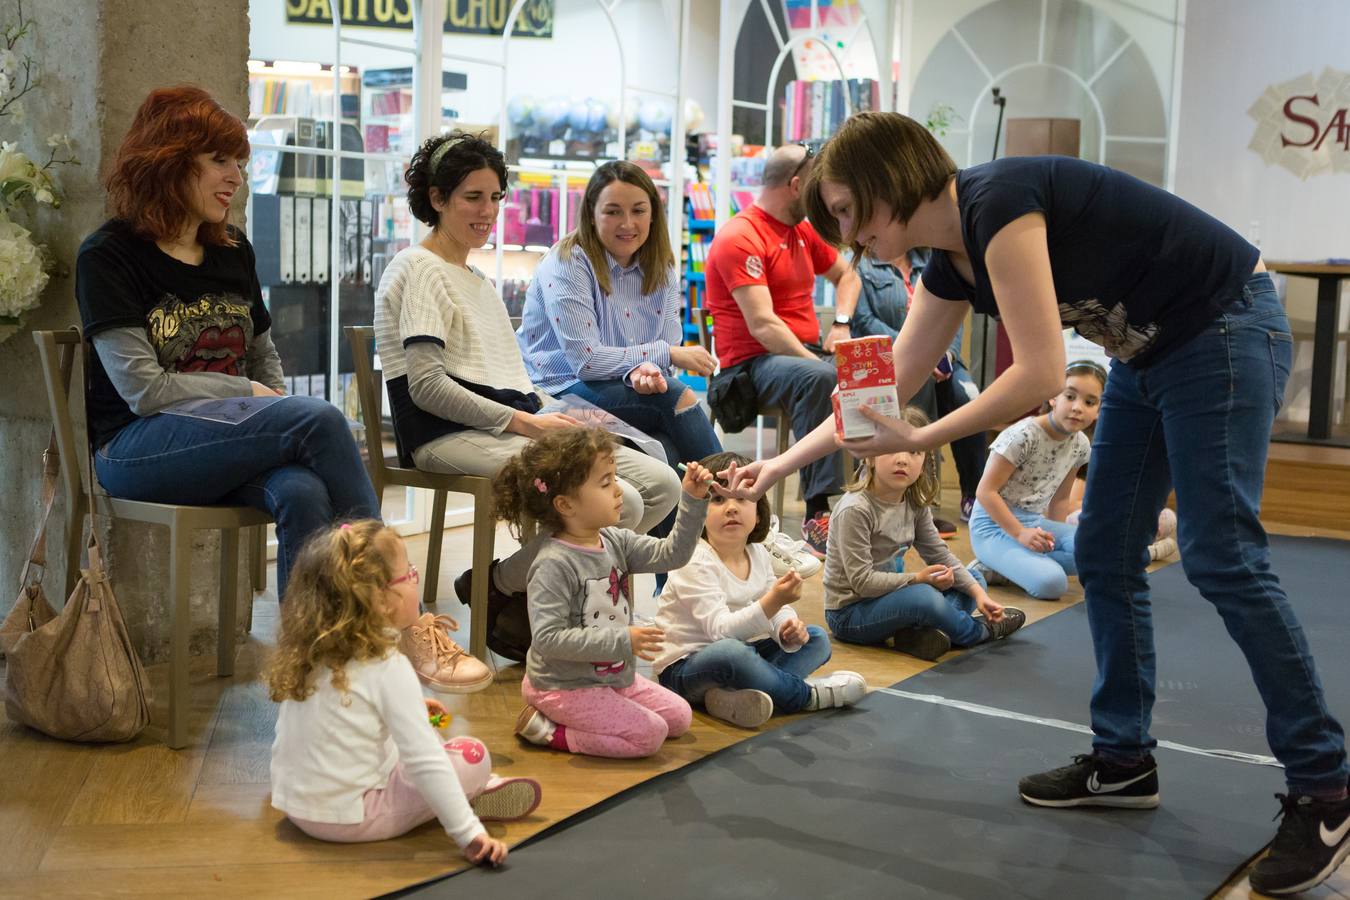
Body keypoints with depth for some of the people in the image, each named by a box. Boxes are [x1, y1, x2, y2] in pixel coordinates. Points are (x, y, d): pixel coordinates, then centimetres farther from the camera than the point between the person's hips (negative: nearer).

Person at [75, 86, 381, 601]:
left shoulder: (234, 251, 16)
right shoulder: (108, 256, -3)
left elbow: (265, 360, 23)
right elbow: (144, 389, -12)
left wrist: (279, 413, 1)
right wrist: (249, 394, -7)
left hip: (230, 442, 5)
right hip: (136, 450, -5)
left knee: (302, 493, -32)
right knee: (319, 418, -28)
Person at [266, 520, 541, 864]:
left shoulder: (306, 653, 2)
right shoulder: (388, 669, -21)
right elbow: (426, 763, -25)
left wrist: (408, 708, 25)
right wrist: (469, 833, -24)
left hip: (295, 805, 8)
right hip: (350, 817, -8)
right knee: (474, 755, -6)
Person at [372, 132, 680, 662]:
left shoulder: (477, 280, 27)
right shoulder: (419, 270, -3)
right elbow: (428, 386, -14)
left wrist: (548, 415, 2)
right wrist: (523, 422, -17)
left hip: (512, 429, 9)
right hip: (450, 438, -9)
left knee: (662, 486, -4)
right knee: (617, 504, -26)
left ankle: (519, 583, 0)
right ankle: (497, 589, -6)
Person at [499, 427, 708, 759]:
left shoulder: (615, 542, -1)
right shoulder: (554, 564, -26)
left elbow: (671, 554, 3)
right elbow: (547, 638, -29)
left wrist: (693, 502, -10)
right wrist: (622, 641, -29)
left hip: (616, 676, 9)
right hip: (565, 687, -9)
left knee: (679, 717, 13)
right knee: (649, 735, -14)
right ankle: (550, 731, -3)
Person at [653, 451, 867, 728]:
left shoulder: (759, 554, 3)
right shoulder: (695, 563, -22)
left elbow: (778, 611, 5)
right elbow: (721, 629, -30)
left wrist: (790, 628, -20)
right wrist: (773, 601, -43)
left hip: (740, 652, 9)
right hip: (682, 669, -9)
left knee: (816, 638, 5)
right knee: (729, 651, -40)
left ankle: (732, 696, -22)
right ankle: (808, 694, -14)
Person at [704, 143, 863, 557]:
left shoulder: (803, 231, 17)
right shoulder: (739, 238, -10)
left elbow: (846, 275, 33)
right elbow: (763, 325, -19)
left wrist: (840, 324, 13)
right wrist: (818, 365, -25)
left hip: (808, 352, 8)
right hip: (753, 363, -8)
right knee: (820, 380, -38)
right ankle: (817, 515, -38)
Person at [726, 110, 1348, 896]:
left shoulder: (998, 203, -25)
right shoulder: (950, 261, 3)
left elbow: (1040, 373, -29)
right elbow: (888, 388, 11)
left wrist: (920, 442, -23)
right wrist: (785, 462, 11)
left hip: (1225, 329, -9)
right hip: (1150, 354, 9)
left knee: (1222, 557, -13)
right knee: (1105, 557, 7)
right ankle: (1125, 762, 18)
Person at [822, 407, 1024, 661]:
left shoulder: (916, 504, 1)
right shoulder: (855, 509, -23)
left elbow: (940, 554, 6)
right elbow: (861, 580, -24)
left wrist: (977, 592, -5)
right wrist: (918, 578, -24)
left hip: (890, 595, 9)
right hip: (850, 613, -9)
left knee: (974, 581, 7)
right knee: (924, 597, -34)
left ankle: (917, 632, -19)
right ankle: (979, 632, -3)